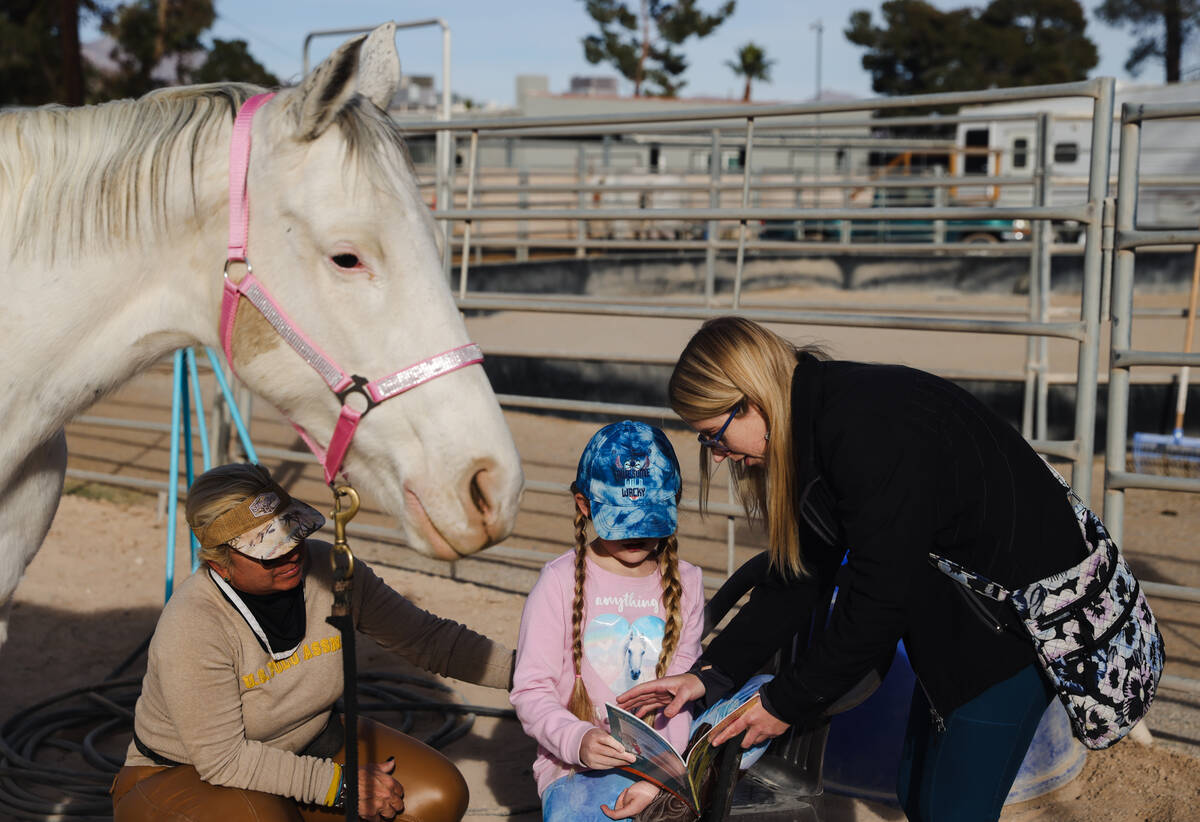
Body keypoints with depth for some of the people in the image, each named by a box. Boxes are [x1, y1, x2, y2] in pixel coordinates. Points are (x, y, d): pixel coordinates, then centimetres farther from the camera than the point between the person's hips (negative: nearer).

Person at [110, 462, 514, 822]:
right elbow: (223, 760, -27)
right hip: (190, 777, -5)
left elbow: (426, 637, -4)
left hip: (312, 745, 6)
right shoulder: (191, 628, -30)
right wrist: (342, 785, -25)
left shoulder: (329, 570, -14)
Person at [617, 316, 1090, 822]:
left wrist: (787, 704, -15)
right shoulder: (814, 424, 1)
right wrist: (710, 674, -1)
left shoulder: (873, 435, -30)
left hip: (1018, 619, -9)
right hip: (954, 615, 10)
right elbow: (802, 574, 6)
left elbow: (877, 600, -26)